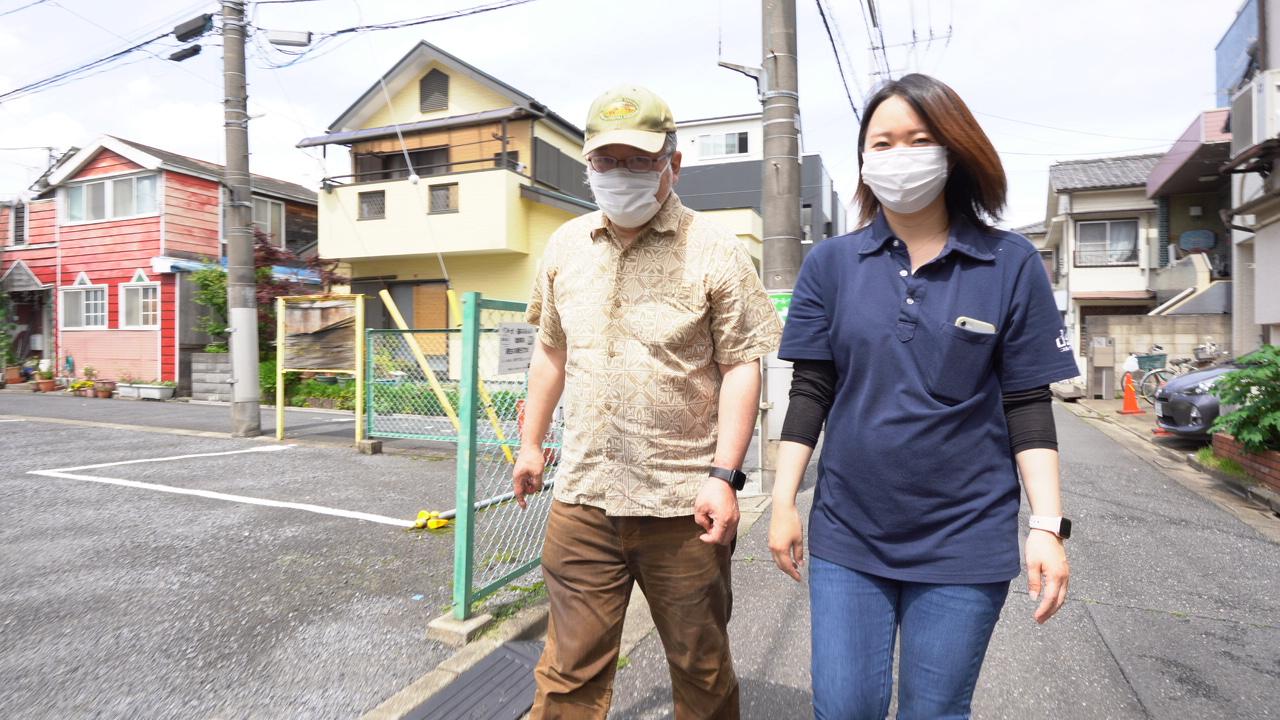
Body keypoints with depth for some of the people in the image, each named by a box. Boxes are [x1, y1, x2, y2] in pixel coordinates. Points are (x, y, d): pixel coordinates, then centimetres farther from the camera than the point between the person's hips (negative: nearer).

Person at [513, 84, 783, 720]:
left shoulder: (715, 253, -6)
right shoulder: (566, 247, 9)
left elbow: (740, 366, -7)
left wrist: (723, 474, -14)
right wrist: (530, 443, 19)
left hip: (684, 503, -3)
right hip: (582, 498, 4)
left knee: (701, 666, 16)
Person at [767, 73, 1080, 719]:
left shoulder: (1011, 264, -3)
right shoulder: (830, 263, 0)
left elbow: (1028, 405, -1)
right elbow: (811, 392, 1)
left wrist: (1048, 526, -7)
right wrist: (783, 503, -1)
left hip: (965, 539, -1)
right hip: (846, 533, 1)